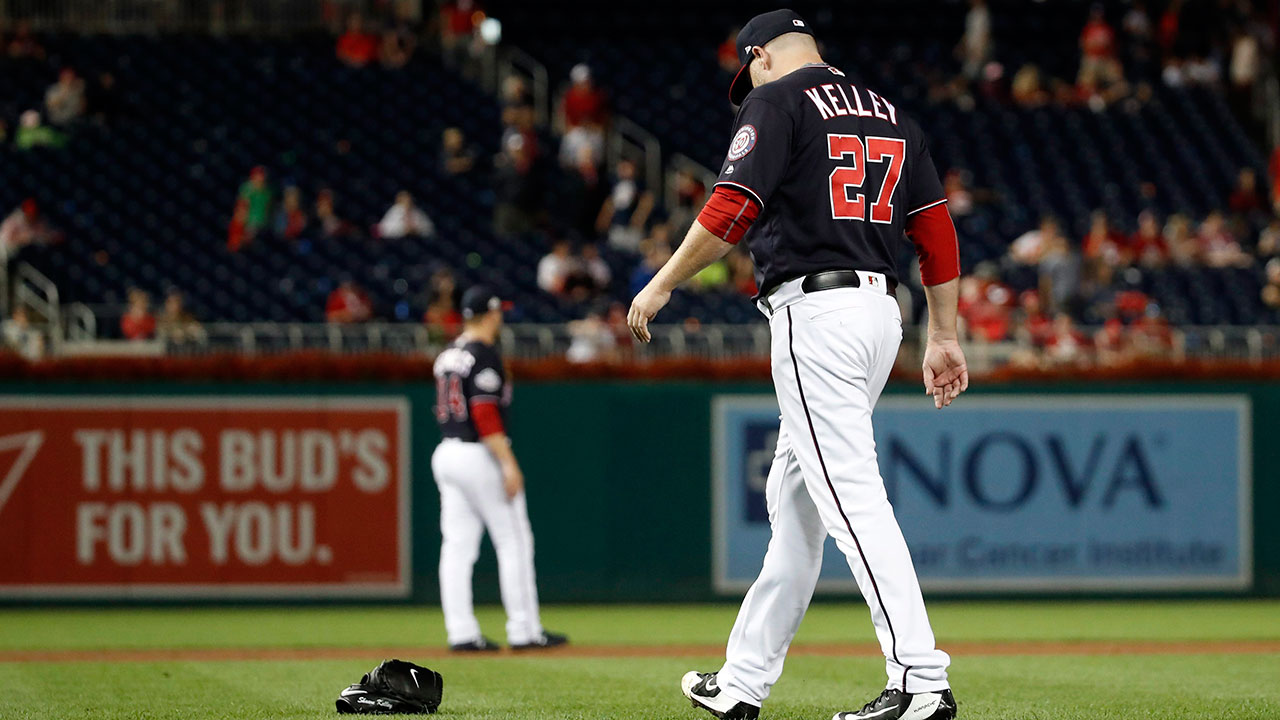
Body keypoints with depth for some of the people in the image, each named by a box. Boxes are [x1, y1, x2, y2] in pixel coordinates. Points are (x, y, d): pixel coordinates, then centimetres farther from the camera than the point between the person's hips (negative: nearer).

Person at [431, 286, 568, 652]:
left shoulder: (447, 356, 13)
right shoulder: (484, 355, -13)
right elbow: (485, 413, -21)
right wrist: (508, 464, -23)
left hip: (446, 453, 8)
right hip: (479, 456, -8)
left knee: (457, 546, 5)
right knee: (514, 541, -2)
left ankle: (461, 632, 2)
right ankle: (523, 631, -1)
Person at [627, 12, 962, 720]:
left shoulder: (777, 101, -3)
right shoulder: (890, 114, 18)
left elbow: (731, 210, -14)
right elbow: (936, 228, 14)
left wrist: (661, 285, -5)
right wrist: (944, 337, 15)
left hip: (814, 312, -8)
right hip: (881, 310, 8)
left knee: (851, 495, -13)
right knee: (793, 498, 15)